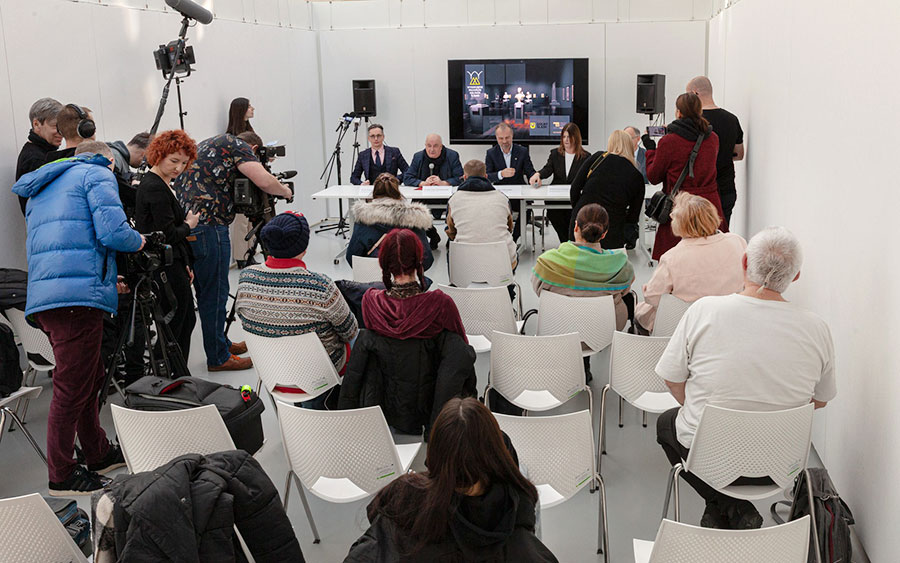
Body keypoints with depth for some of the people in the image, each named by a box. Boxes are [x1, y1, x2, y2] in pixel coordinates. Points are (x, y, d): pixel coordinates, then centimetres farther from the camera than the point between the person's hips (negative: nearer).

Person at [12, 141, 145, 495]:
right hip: (78, 296, -9)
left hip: (42, 297, 9)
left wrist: (107, 278, 34)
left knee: (91, 378, 20)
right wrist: (138, 241, 10)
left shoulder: (41, 190, 30)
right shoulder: (98, 175, 4)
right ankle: (61, 477, 5)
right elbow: (112, 232, -12)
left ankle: (99, 455, 31)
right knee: (71, 389, -2)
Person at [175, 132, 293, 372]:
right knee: (215, 293, -1)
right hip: (208, 225, -9)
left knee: (206, 291, 18)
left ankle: (222, 343, 30)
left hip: (185, 224, 10)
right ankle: (218, 358, 6)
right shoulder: (236, 144, -1)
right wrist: (285, 190, 5)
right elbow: (265, 182, -12)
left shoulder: (205, 145, 27)